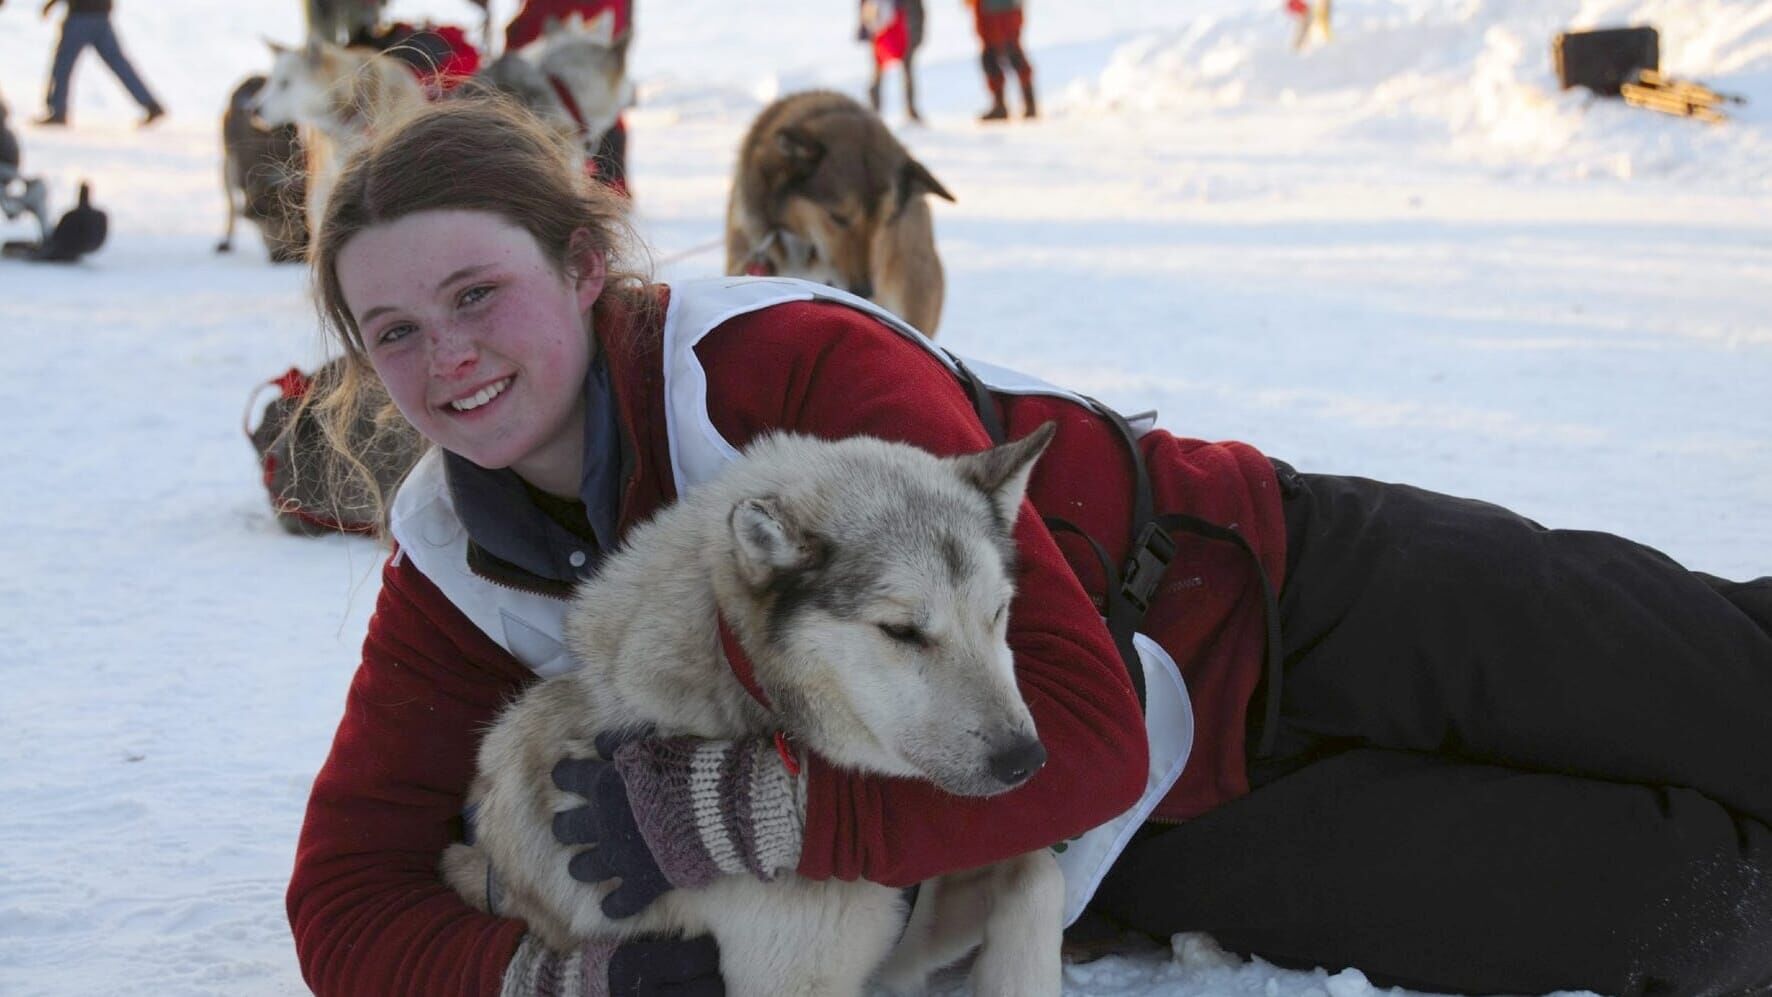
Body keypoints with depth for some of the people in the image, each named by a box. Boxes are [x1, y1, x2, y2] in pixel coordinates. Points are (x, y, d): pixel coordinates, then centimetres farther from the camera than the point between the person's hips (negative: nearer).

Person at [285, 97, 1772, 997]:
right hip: (1156, 842, 3)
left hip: (1284, 598, -2)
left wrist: (705, 815, -37)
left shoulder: (800, 362, -25)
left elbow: (1080, 730, -31)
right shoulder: (453, 577, -7)